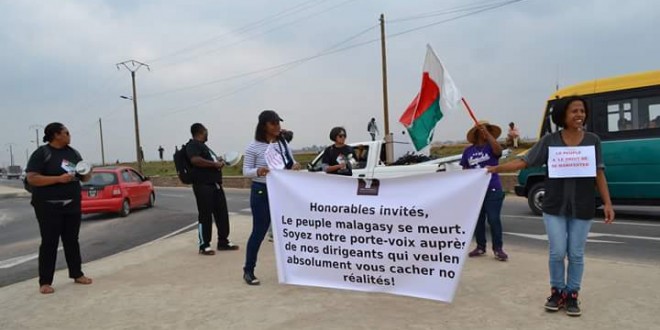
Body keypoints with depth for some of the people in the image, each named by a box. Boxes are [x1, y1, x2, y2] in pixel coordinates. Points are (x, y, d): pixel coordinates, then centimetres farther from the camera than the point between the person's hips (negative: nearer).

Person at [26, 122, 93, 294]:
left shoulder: (73, 153, 10)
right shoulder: (42, 153, -8)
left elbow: (83, 177, 17)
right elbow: (32, 178, -16)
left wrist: (87, 174, -6)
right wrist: (59, 179, -24)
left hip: (72, 204, 6)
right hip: (48, 206, -5)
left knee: (72, 240, 12)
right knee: (49, 243, -2)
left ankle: (77, 274, 21)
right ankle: (45, 282, 6)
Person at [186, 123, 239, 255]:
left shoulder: (202, 145, 23)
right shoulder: (193, 145, -8)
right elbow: (195, 160, -26)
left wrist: (218, 161, 13)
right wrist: (214, 164, -19)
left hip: (215, 184, 9)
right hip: (203, 185, -9)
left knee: (222, 213, 9)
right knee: (205, 215, -4)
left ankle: (223, 242, 18)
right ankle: (204, 245, 6)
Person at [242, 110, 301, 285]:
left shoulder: (283, 144, 6)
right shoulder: (253, 147, -8)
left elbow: (291, 165, 12)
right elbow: (246, 171, -8)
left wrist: (296, 166, -12)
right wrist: (258, 171, -29)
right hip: (261, 192, -5)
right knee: (259, 232, -1)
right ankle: (248, 270, 13)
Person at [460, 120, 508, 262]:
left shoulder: (491, 147, 0)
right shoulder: (468, 151, 8)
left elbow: (498, 150, -25)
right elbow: (464, 170, 12)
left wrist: (487, 133, -30)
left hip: (492, 190, -3)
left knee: (494, 219, -4)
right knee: (478, 220, 10)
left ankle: (498, 249, 5)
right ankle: (480, 247, 21)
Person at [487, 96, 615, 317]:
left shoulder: (593, 140, 3)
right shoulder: (550, 140, -1)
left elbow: (599, 174, 4)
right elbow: (524, 162, -3)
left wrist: (607, 203, -2)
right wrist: (495, 169, -12)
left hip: (583, 208, 1)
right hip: (555, 207, -1)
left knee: (576, 254, 8)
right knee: (557, 252, 3)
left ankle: (572, 295, 24)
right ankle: (557, 291, 23)